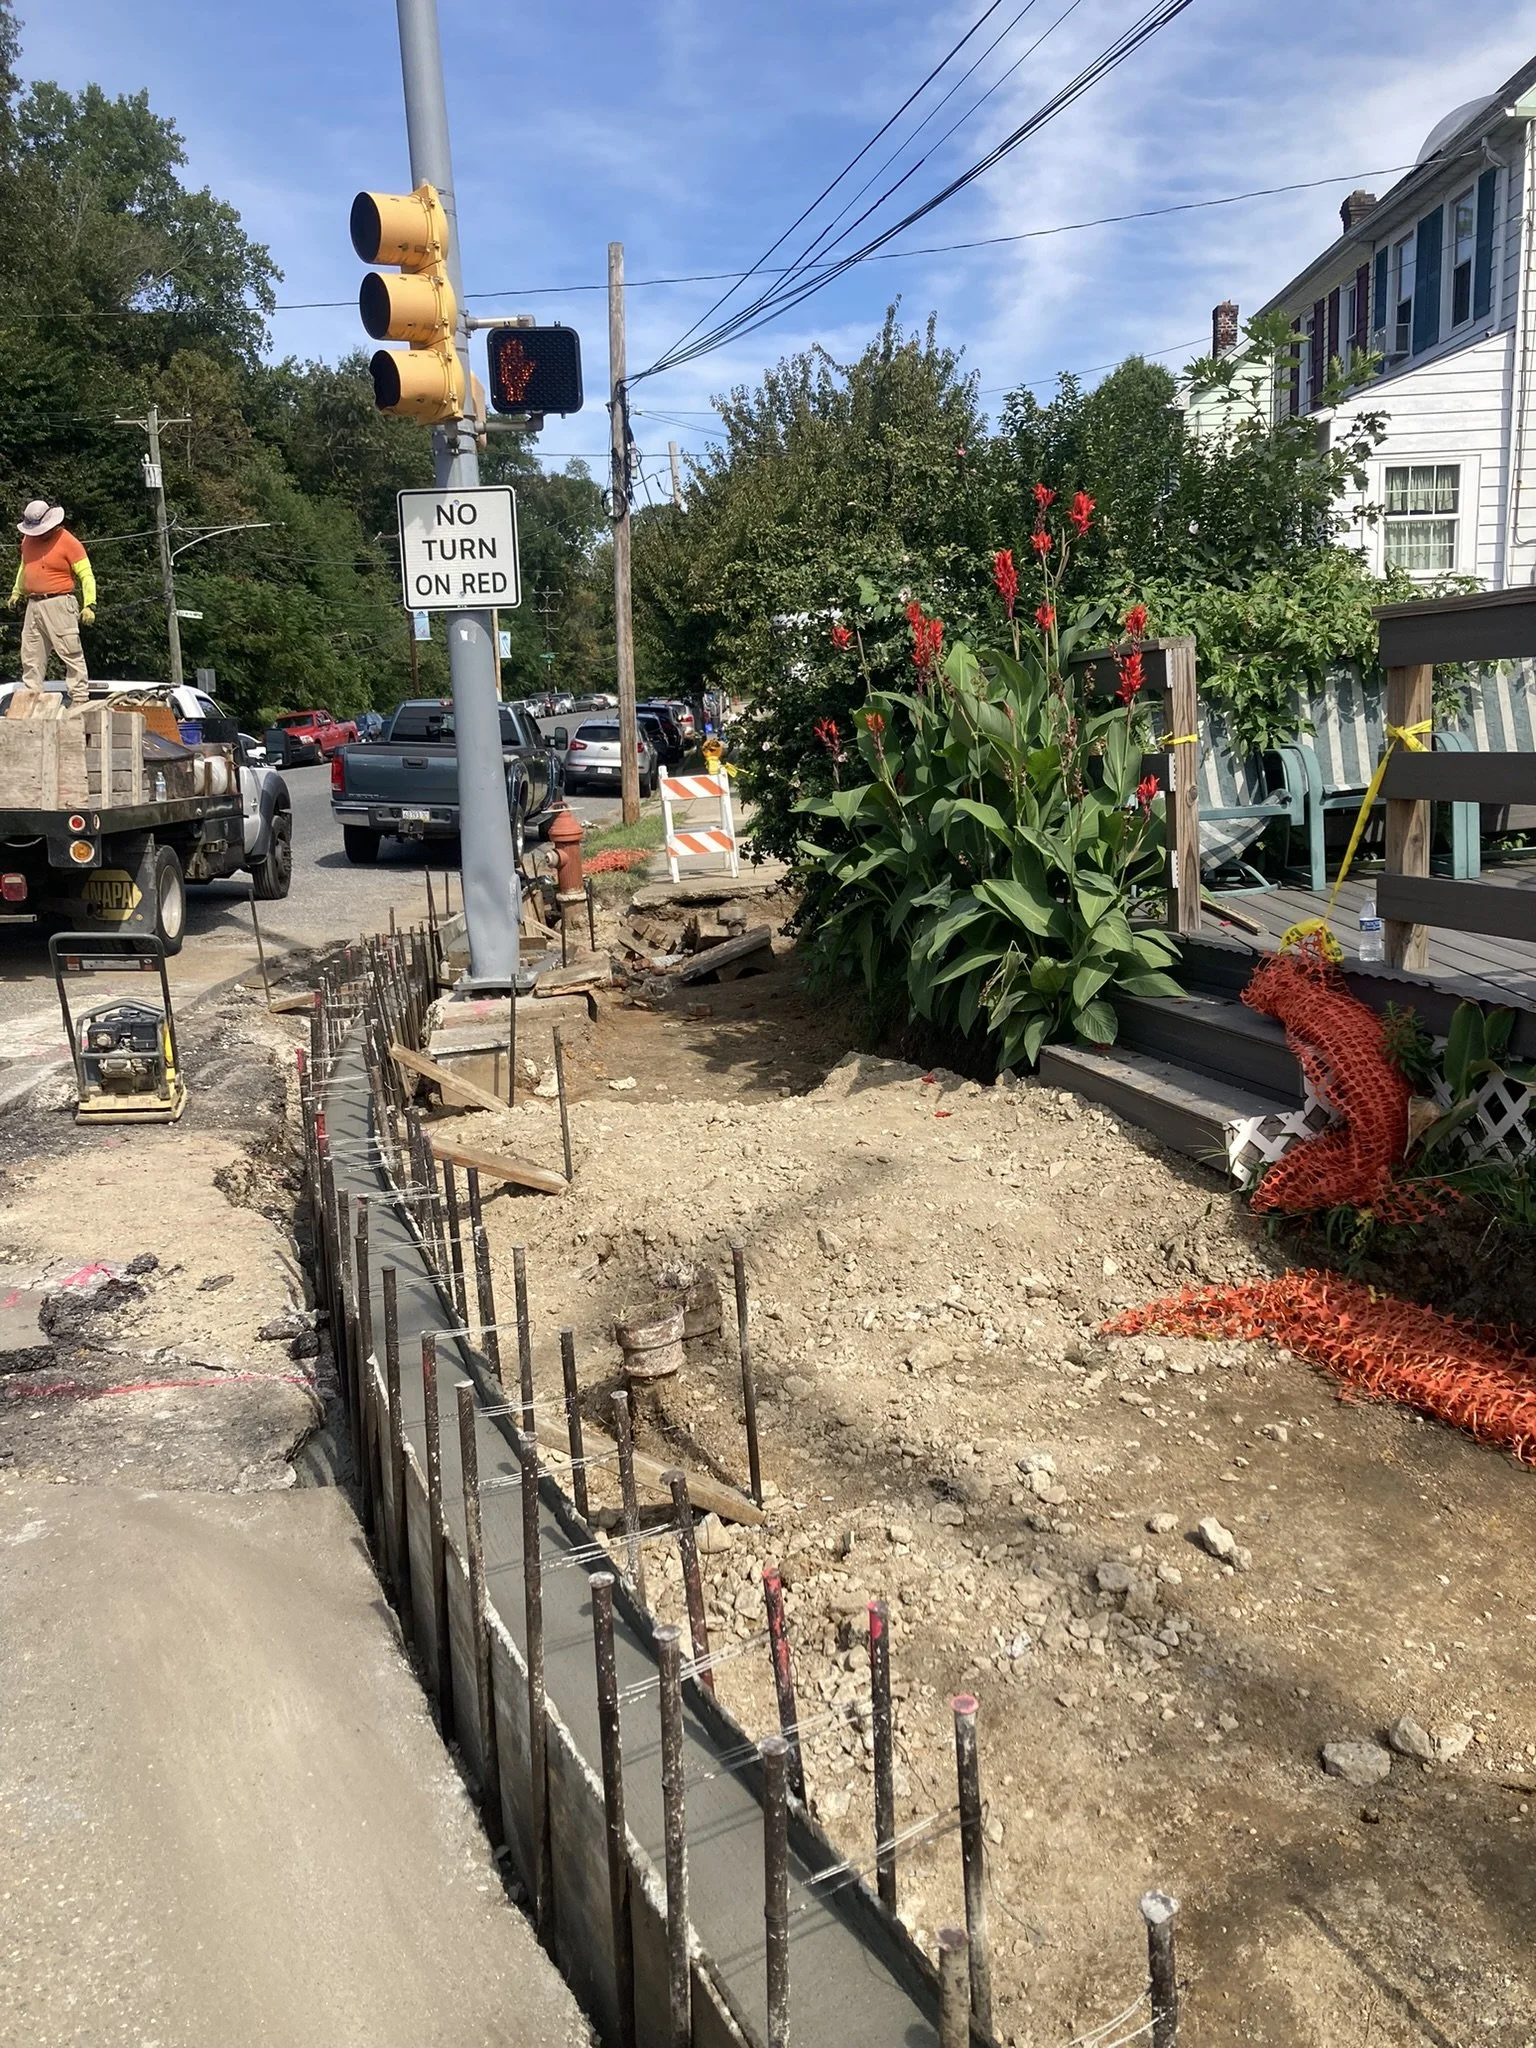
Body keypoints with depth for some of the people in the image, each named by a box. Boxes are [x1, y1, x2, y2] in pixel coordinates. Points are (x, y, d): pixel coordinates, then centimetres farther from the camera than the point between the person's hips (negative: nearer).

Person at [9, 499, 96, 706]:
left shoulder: (68, 542, -9)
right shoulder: (28, 539, 13)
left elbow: (86, 575, -12)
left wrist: (89, 605, -21)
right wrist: (17, 591, 32)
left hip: (58, 605, -7)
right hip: (33, 605, 7)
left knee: (71, 654, -8)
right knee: (31, 657, 9)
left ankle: (79, 700, -7)